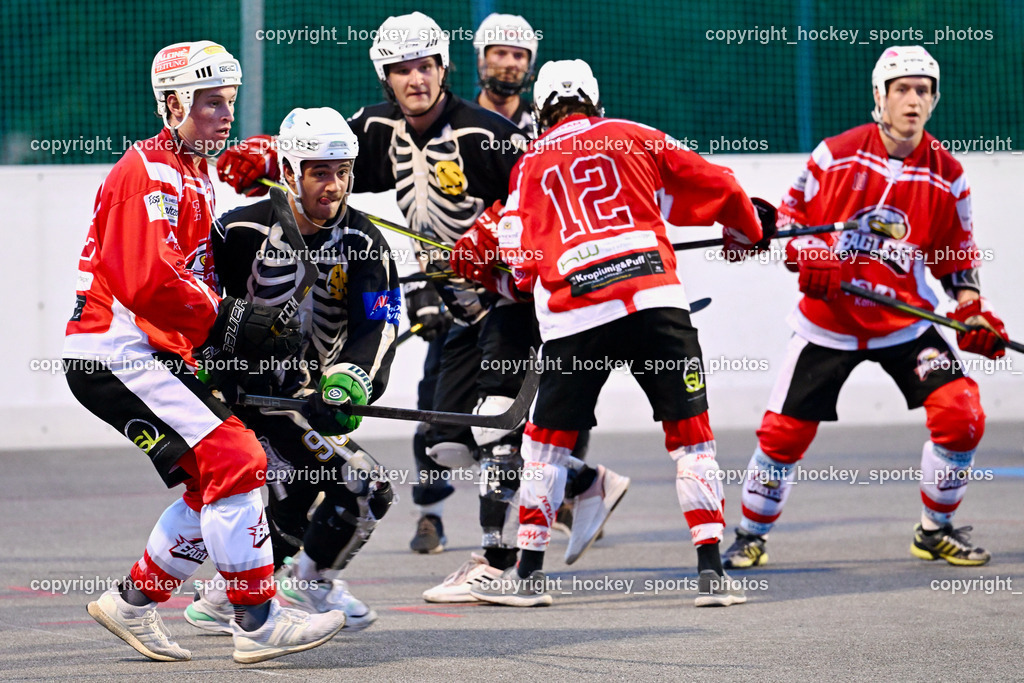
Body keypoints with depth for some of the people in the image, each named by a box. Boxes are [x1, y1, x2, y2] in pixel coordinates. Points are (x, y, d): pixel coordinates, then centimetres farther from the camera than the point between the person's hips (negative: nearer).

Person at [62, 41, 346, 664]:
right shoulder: (151, 171, -13)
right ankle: (259, 622, -15)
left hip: (157, 352, 10)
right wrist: (226, 321, -18)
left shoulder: (196, 177, 21)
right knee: (235, 461, -17)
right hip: (117, 351, -10)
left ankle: (135, 603, 17)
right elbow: (148, 280, -24)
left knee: (218, 481, 8)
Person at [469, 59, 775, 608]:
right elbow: (719, 188, 15)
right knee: (689, 429, 6)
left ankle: (529, 572, 16)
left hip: (575, 311, 0)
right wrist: (748, 233, 34)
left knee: (548, 437, 14)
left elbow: (519, 260, 11)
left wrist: (531, 286, 33)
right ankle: (711, 571, -1)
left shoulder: (531, 164, 17)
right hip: (656, 298, 0)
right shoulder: (635, 138, 16)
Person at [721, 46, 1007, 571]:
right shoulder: (837, 155, -8)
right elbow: (790, 215, 2)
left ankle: (936, 532, 5)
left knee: (960, 414, -16)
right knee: (783, 432, -3)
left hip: (905, 322, 1)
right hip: (828, 322, -1)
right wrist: (808, 256, -16)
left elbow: (957, 256, 9)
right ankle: (751, 536, 21)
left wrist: (974, 312, -5)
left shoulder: (947, 177, -2)